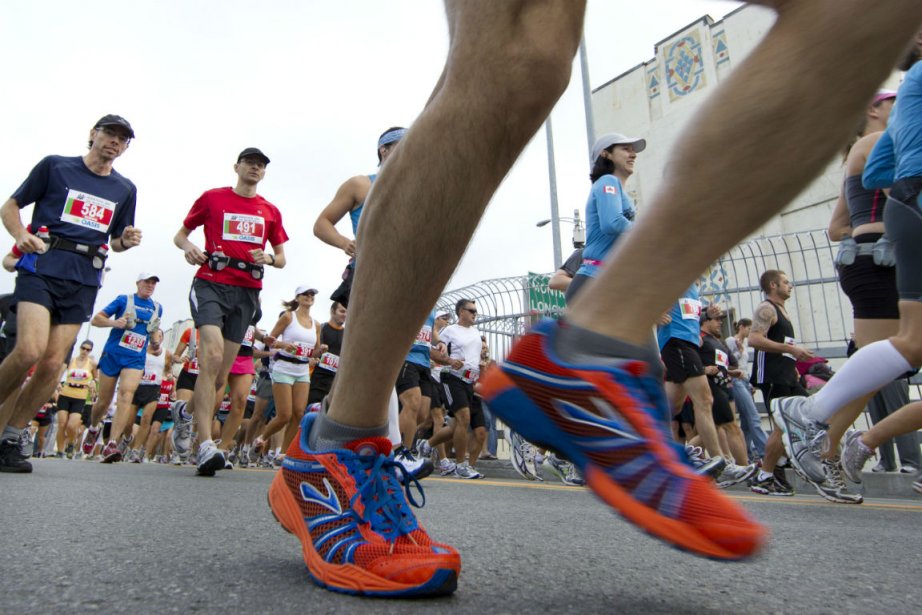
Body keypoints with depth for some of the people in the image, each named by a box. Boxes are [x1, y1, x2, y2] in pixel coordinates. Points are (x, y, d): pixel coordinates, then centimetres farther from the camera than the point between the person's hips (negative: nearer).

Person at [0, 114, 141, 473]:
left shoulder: (125, 189, 16)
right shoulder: (55, 166, 8)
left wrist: (126, 241, 0)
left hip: (84, 281, 3)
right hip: (42, 266, -3)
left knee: (52, 365, -3)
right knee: (29, 350, -21)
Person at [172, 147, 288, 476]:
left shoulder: (271, 212, 16)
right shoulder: (212, 198, 10)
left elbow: (281, 258, 19)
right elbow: (181, 233, 16)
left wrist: (270, 258, -4)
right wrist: (188, 247, -7)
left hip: (246, 292, 3)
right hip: (211, 284, -3)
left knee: (221, 375, 6)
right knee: (213, 354, -24)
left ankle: (185, 411, 37)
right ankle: (206, 446, -24)